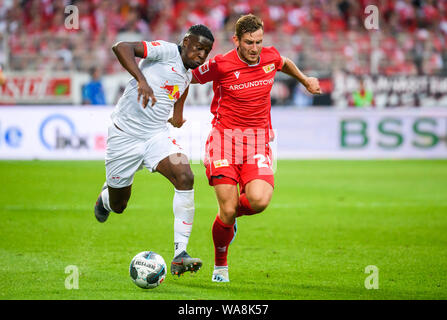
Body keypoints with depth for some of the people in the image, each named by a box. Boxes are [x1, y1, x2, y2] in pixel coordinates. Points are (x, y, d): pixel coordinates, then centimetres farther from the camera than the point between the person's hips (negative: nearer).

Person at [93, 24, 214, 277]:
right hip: (125, 136, -5)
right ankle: (106, 196, 50)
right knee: (118, 206, 8)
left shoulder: (187, 76, 11)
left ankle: (180, 254, -23)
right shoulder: (166, 51, -12)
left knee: (185, 178, -23)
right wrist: (142, 80, -38)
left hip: (157, 136, 5)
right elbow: (122, 47, -27)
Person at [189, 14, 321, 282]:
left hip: (259, 141, 3)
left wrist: (305, 80, 38)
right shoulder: (220, 65, -11)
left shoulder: (271, 57, 2)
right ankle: (220, 265, 18)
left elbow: (285, 63, 28)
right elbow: (191, 78, 6)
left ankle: (233, 212, 17)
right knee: (227, 211, -10)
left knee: (259, 200, -22)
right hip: (225, 137, -3)